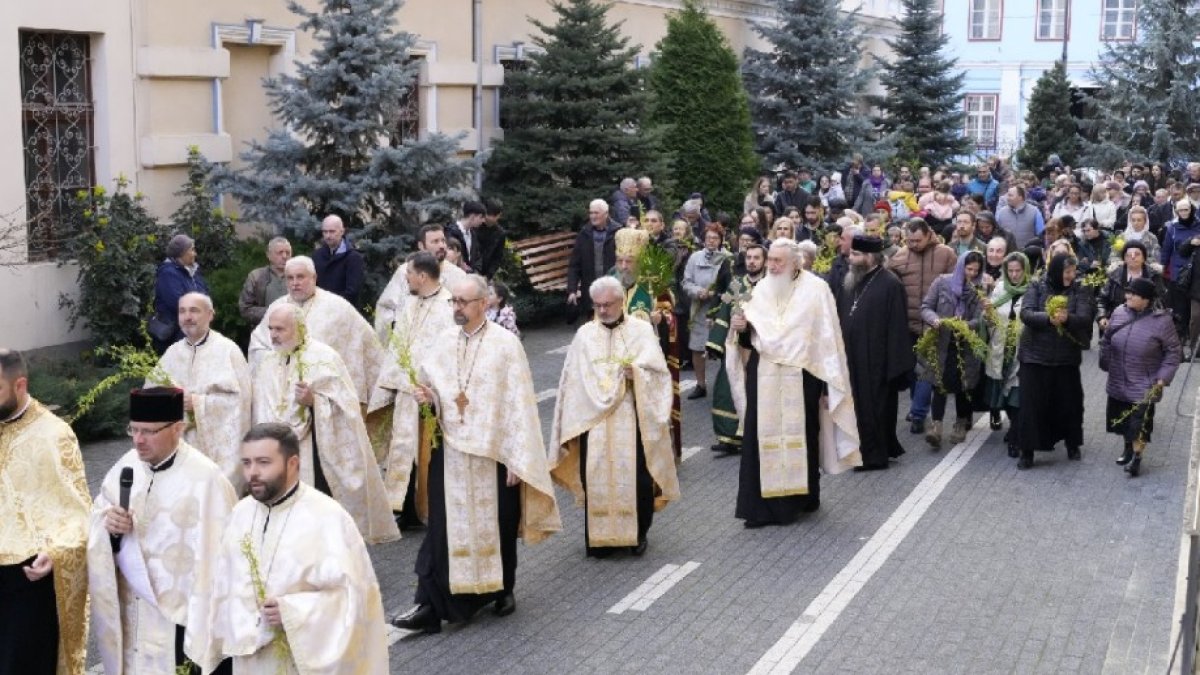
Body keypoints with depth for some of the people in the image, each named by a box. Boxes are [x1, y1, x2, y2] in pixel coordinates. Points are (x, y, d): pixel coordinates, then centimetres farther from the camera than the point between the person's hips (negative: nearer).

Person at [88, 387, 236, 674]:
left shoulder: (205, 477, -17)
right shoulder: (127, 464, 3)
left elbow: (216, 558, -17)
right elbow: (97, 517, 12)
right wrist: (107, 524, -12)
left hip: (180, 618, -6)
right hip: (130, 612, 6)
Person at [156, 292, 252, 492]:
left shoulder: (227, 350, -2)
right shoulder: (172, 353, 13)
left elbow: (238, 397, -10)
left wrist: (198, 403, -14)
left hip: (219, 447, -4)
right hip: (180, 444, 4)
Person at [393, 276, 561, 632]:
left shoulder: (506, 343, -9)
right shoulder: (443, 340, 4)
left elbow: (519, 403, -9)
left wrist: (517, 459, -12)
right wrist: (428, 396, -9)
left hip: (492, 451, -3)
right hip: (450, 450, 3)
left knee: (498, 525, 11)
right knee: (442, 528, -1)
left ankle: (503, 590, 32)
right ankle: (430, 604, 0)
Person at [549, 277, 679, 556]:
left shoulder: (641, 329, 6)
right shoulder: (584, 334, 12)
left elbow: (656, 371, -2)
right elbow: (574, 379, 12)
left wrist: (636, 372, -21)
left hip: (631, 418, -2)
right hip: (593, 417, 2)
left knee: (635, 474, -5)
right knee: (596, 477, -4)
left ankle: (638, 533, 12)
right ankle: (600, 536, 7)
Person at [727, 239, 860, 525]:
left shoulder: (815, 289, -4)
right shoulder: (762, 289, 9)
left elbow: (829, 336, -4)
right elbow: (751, 337, 14)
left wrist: (830, 382, -7)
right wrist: (741, 329, -10)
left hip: (801, 377, -3)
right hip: (764, 377, 3)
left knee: (799, 436, 4)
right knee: (761, 438, 0)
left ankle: (798, 499, 18)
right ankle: (761, 504, 4)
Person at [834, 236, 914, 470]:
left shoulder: (890, 284, -13)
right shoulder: (848, 282, 8)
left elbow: (897, 327, -14)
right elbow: (838, 318, 11)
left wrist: (895, 363, -16)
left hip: (875, 360, -7)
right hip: (851, 357, 7)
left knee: (874, 406, 2)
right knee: (859, 406, 12)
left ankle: (875, 454, 13)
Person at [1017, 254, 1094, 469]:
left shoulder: (1079, 292, 1)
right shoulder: (1037, 288, -2)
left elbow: (1084, 319, -12)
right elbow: (1025, 314, -14)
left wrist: (1067, 318, -34)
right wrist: (1048, 318, -32)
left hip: (1066, 358, 2)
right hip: (1035, 356, -1)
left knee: (1069, 402, 11)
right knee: (1032, 403, -1)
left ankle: (1073, 445, 32)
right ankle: (1028, 451, 8)